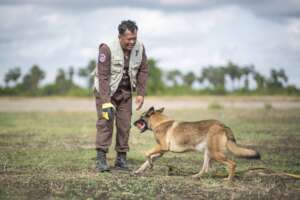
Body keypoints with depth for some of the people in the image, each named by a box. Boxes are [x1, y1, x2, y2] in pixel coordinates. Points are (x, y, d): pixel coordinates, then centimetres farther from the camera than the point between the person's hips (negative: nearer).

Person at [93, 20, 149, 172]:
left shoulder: (140, 48, -9)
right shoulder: (107, 49, -24)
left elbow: (143, 71, 1)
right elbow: (103, 76, -25)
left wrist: (141, 93, -5)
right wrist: (106, 102, -30)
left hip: (126, 91, 5)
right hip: (106, 90, -5)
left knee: (125, 124, 2)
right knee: (105, 122, -13)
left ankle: (121, 158, 11)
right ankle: (101, 159, -14)